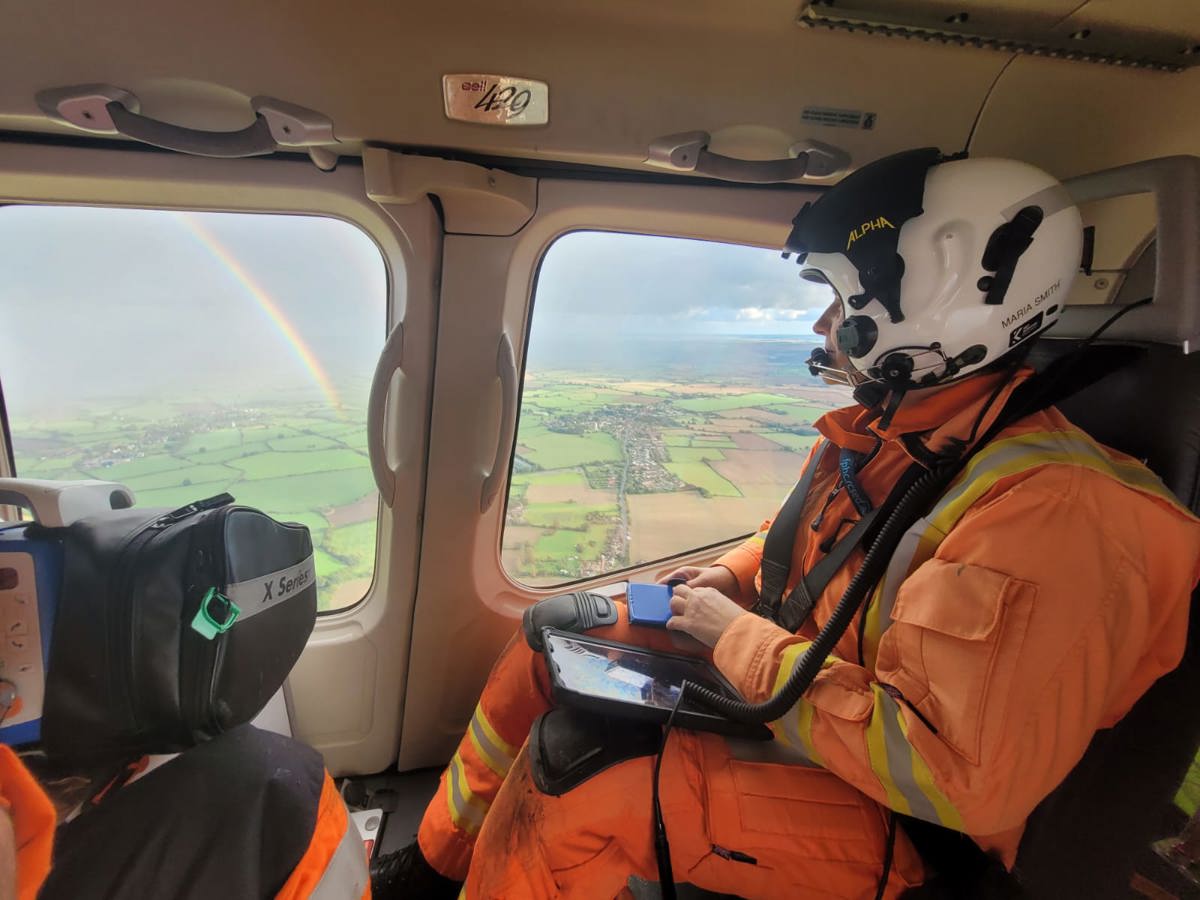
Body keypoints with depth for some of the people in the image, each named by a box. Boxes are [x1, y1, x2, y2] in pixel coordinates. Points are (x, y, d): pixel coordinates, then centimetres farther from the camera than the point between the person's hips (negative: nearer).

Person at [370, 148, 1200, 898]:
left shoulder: (1047, 510, -28)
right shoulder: (879, 431, 0)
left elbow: (959, 778, -31)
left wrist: (742, 641, -24)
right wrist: (728, 579, -3)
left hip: (891, 820, -8)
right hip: (781, 693, 8)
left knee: (566, 795, -24)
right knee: (550, 650, 4)